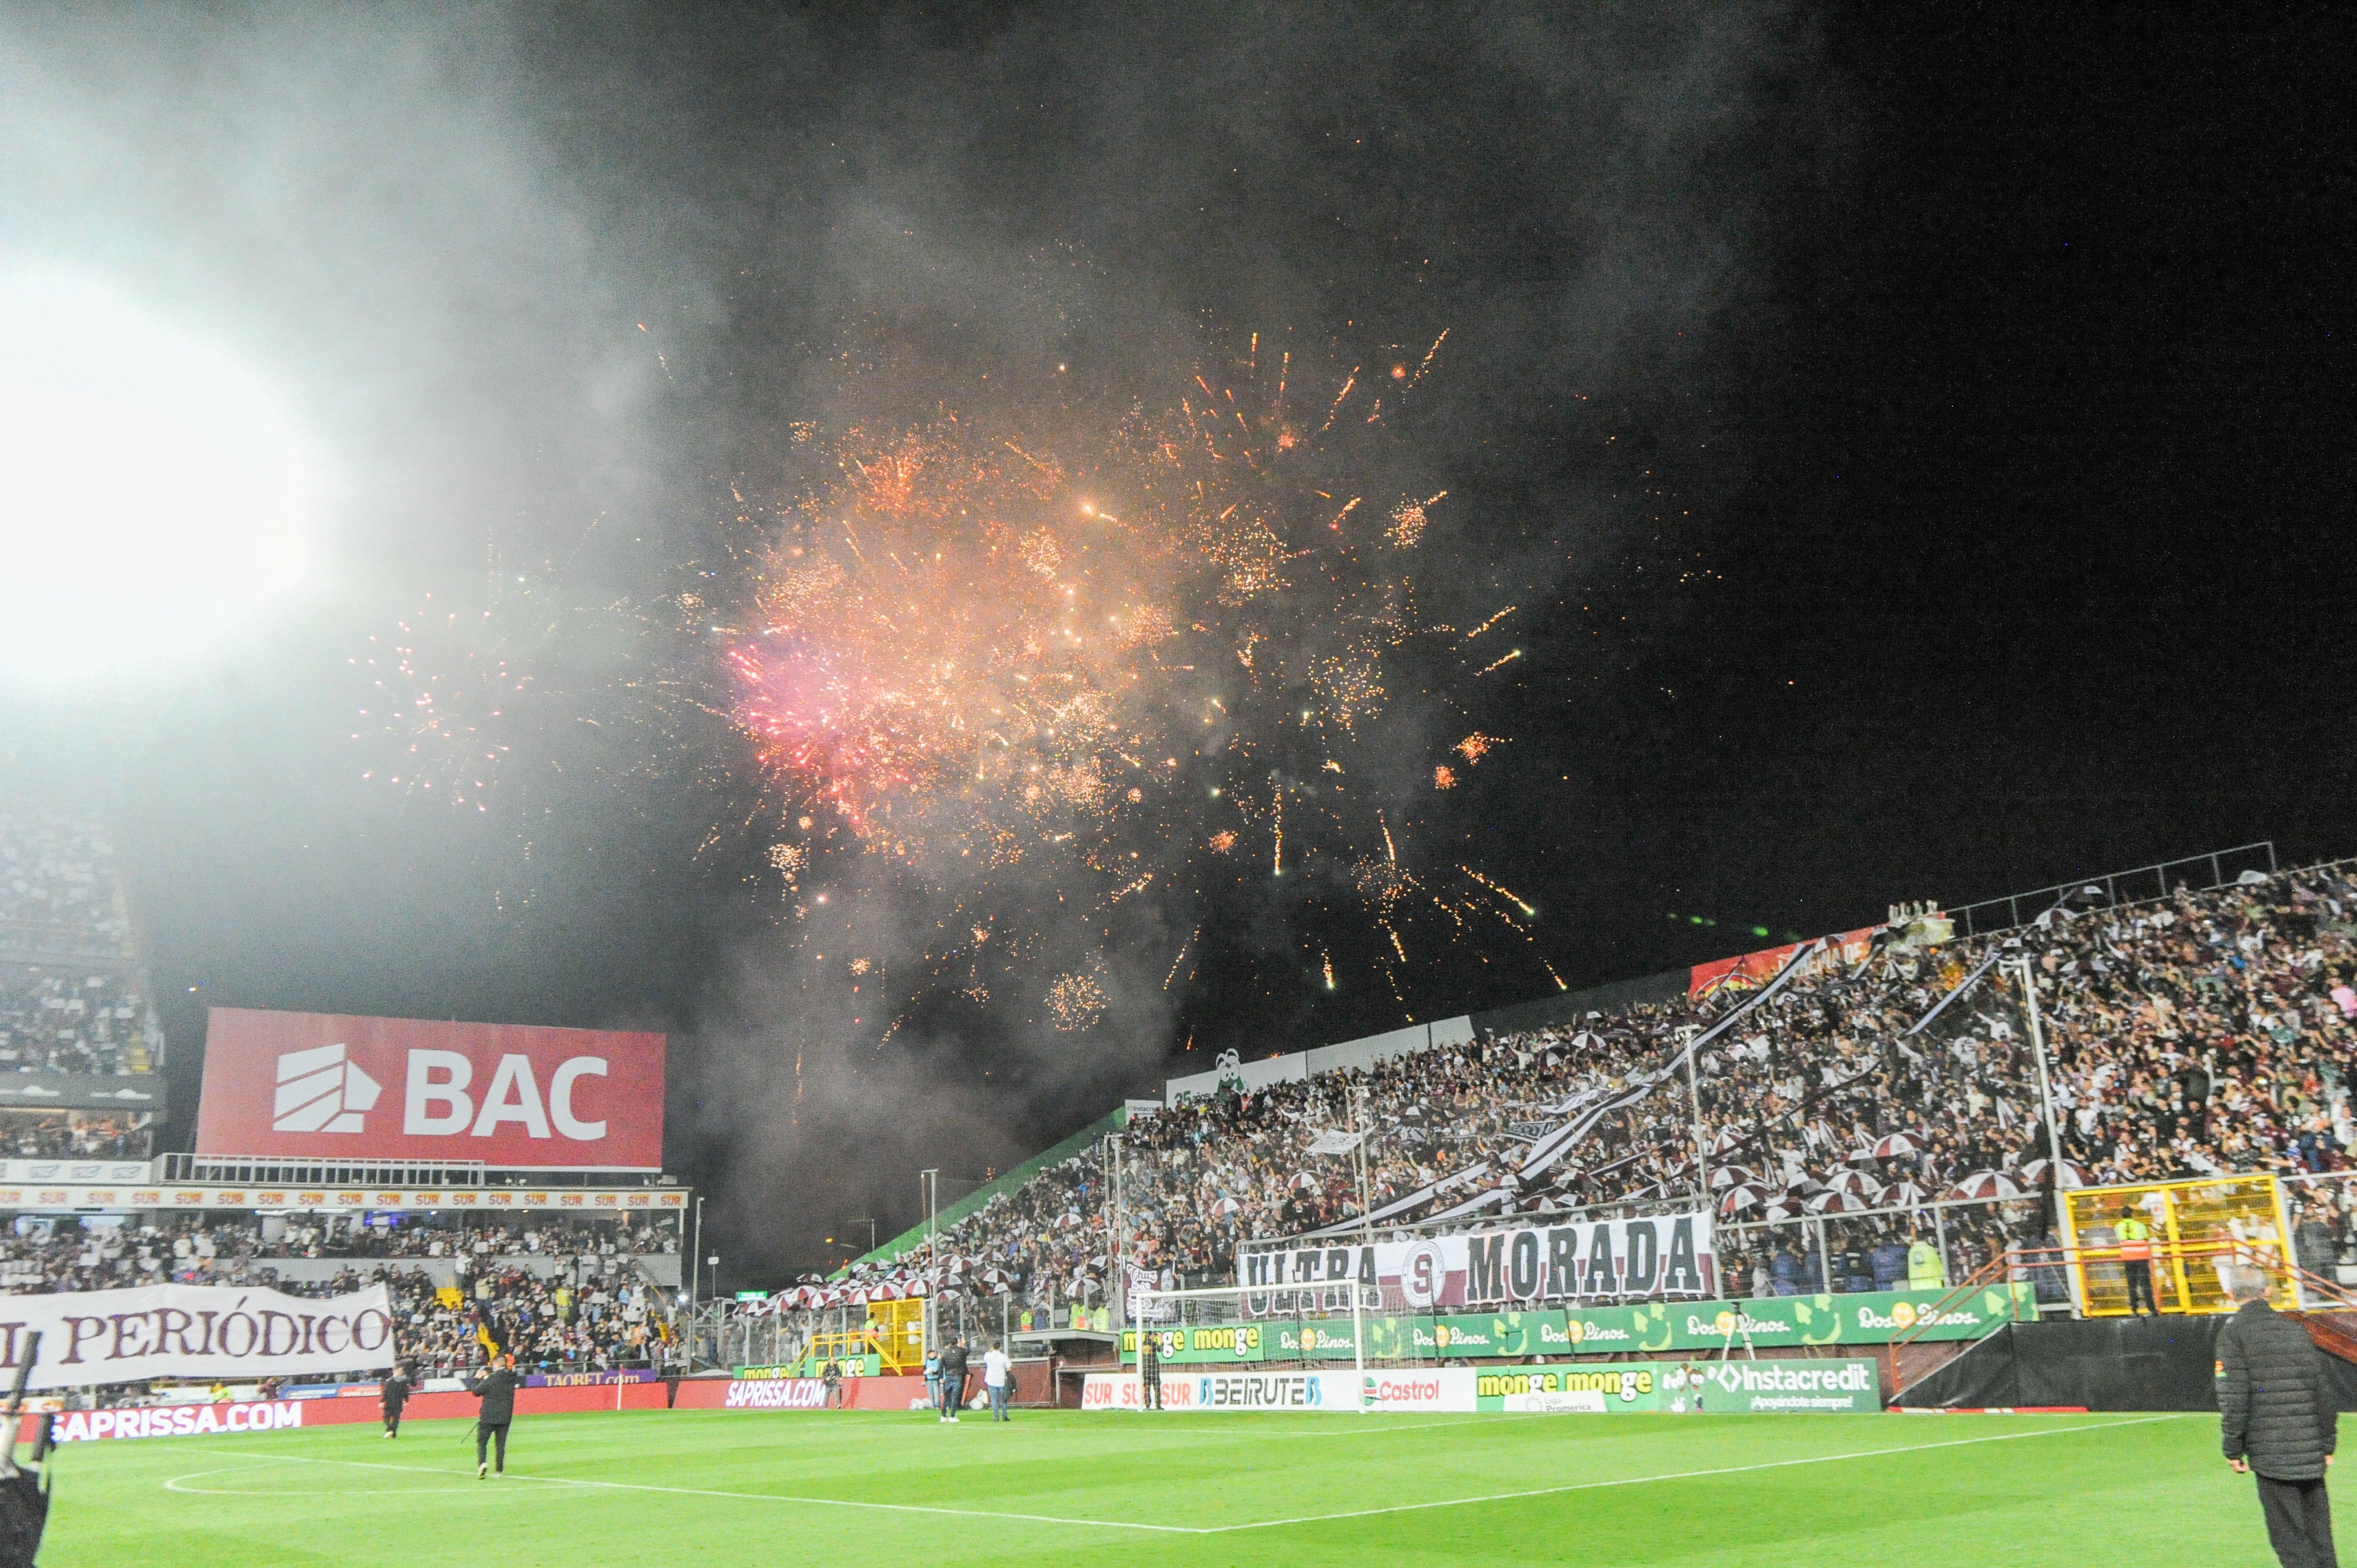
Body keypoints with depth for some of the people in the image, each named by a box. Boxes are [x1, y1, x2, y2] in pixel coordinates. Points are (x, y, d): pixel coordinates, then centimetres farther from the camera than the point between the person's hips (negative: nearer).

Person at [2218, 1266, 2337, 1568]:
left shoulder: (2233, 1333, -6)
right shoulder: (2297, 1330, 10)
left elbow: (2234, 1398, -11)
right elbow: (2322, 1391, 11)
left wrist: (2233, 1449, -4)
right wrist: (2327, 1443, 18)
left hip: (2271, 1452, -5)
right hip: (2311, 1452, 5)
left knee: (2288, 1535, 0)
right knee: (2318, 1529, 14)